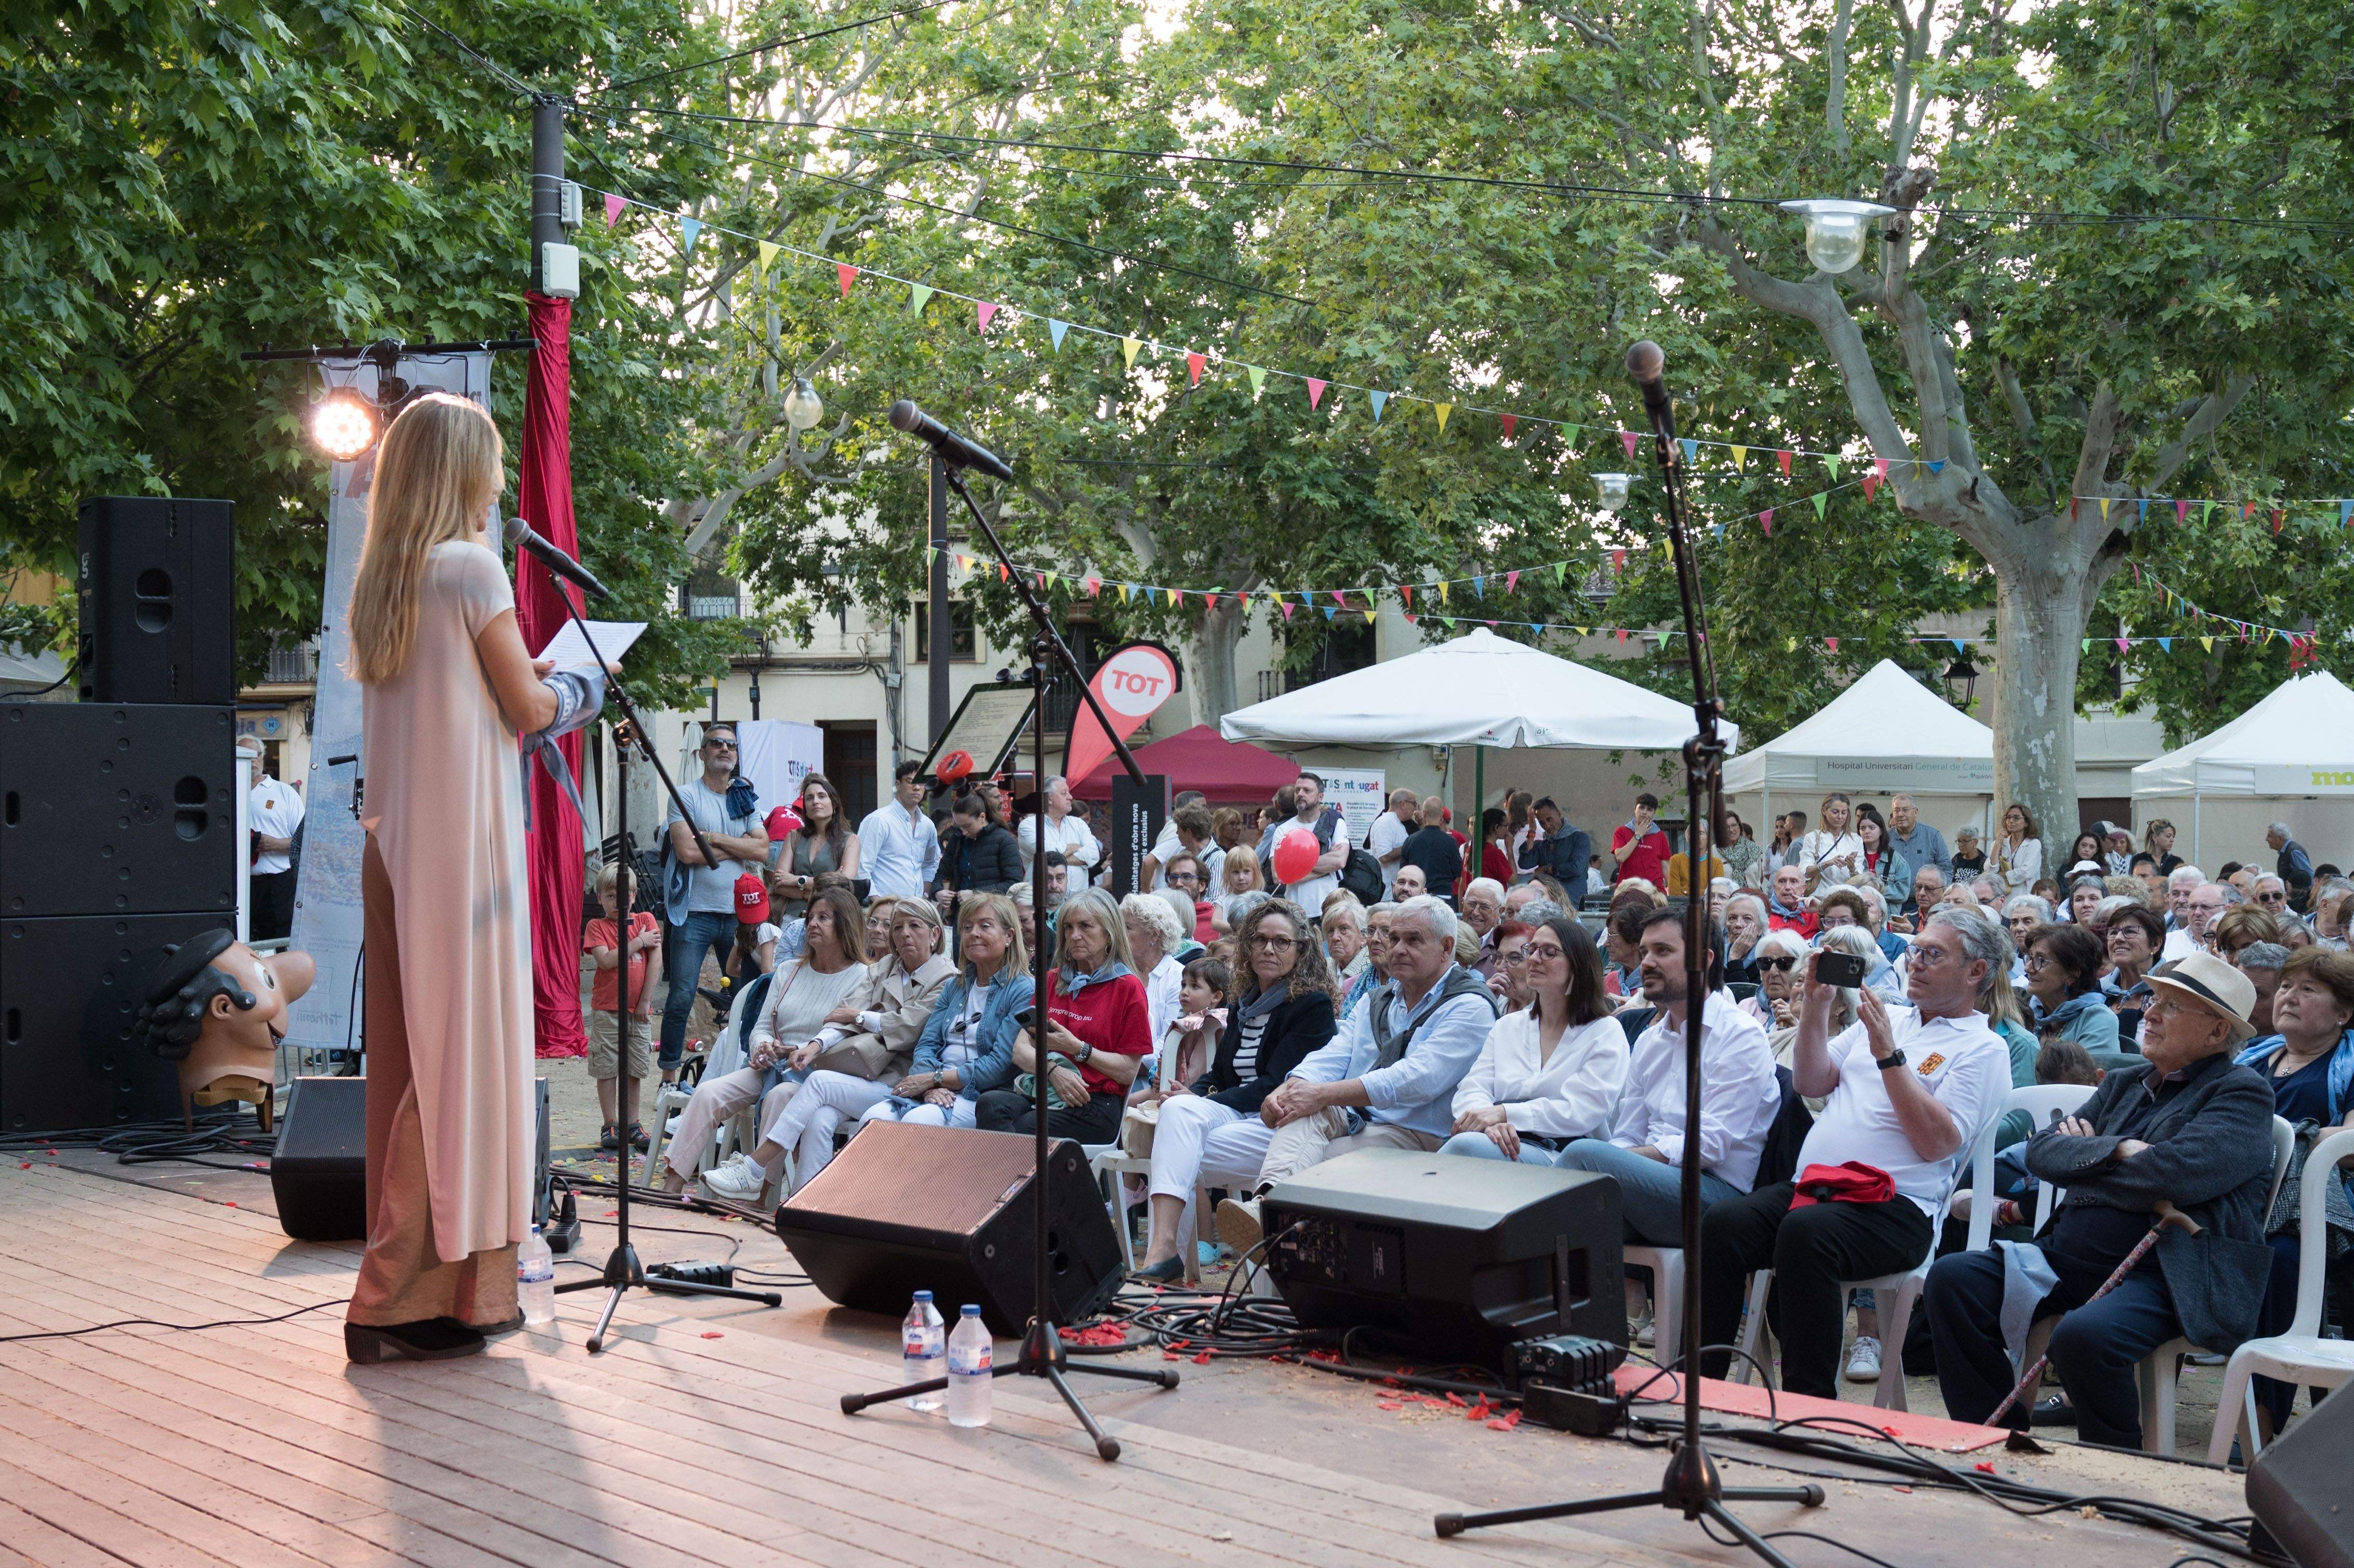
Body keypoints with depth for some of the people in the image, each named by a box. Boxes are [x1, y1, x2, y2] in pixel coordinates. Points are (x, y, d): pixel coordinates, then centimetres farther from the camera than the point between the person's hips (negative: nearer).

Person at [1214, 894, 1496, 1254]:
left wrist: (1324, 1095, -24)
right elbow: (1332, 1058, 10)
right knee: (1304, 1104, -29)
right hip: (1353, 1124, 5)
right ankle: (1267, 1201, -52)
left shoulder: (1470, 1008, -3)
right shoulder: (1377, 1003, 24)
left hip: (1417, 1136, -5)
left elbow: (1417, 1079, -18)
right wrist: (1287, 1090, -15)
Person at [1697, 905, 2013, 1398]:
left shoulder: (1983, 1049, 3)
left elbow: (1936, 1143, -10)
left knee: (1806, 1232, -37)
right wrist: (1815, 1009, 7)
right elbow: (1811, 1083, 20)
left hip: (1894, 1205, -6)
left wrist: (1889, 1054, -12)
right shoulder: (1885, 1019, 24)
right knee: (1722, 1223, -22)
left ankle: (1810, 1402, -31)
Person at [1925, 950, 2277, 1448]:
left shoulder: (2243, 1093, -1)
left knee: (2084, 1336, -35)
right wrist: (2116, 1150, -8)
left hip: (2166, 1272, -8)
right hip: (2071, 1258, 8)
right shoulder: (2124, 1083, 23)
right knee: (1952, 1279, -11)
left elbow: (2178, 1174, -18)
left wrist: (2083, 1149, -1)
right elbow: (2042, 1152, 11)